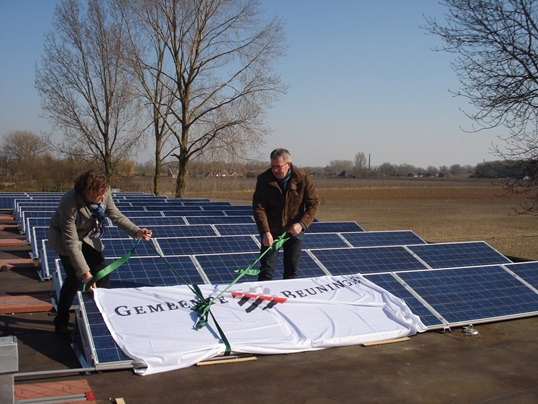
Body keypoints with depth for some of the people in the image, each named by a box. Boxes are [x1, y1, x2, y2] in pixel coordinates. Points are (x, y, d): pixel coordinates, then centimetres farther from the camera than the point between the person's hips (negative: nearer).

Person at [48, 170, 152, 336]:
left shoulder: (104, 194, -24)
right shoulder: (69, 204, -38)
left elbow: (116, 215, -9)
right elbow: (71, 242, -36)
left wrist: (136, 231, -24)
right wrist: (84, 272, -39)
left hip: (87, 236, 6)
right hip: (63, 237, -5)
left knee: (102, 270, 0)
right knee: (75, 277, -14)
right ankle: (61, 322, 3)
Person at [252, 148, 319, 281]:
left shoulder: (303, 178, -10)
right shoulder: (264, 179, -11)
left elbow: (313, 204, -6)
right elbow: (258, 207, -14)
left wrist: (302, 224, -21)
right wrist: (265, 232, -25)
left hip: (294, 232, 1)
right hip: (271, 232, -1)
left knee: (292, 270, 10)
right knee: (266, 269, -1)